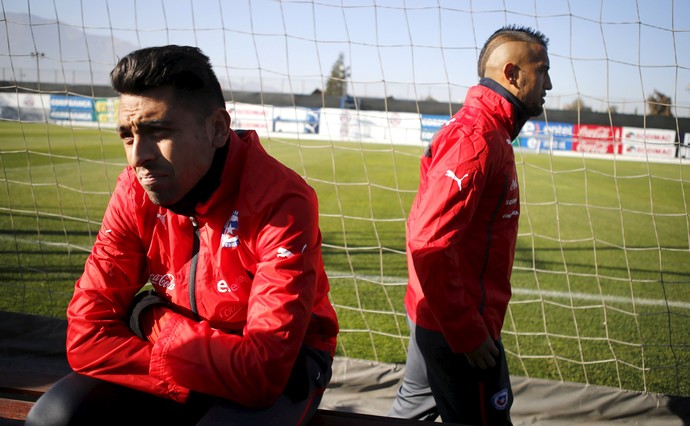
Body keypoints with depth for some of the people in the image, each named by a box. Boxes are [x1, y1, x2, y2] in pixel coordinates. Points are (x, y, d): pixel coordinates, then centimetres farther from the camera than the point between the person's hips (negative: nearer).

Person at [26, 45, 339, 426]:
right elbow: (87, 333, -12)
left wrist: (153, 321, -19)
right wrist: (183, 384, -23)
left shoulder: (283, 202, -27)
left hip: (283, 368, -4)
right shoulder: (135, 191, -10)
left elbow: (263, 369, -32)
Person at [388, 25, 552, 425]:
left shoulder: (484, 129, 12)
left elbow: (436, 231, 17)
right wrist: (469, 334, -23)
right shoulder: (478, 138, -20)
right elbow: (429, 244, -28)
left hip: (436, 316, 10)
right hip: (460, 329, -10)